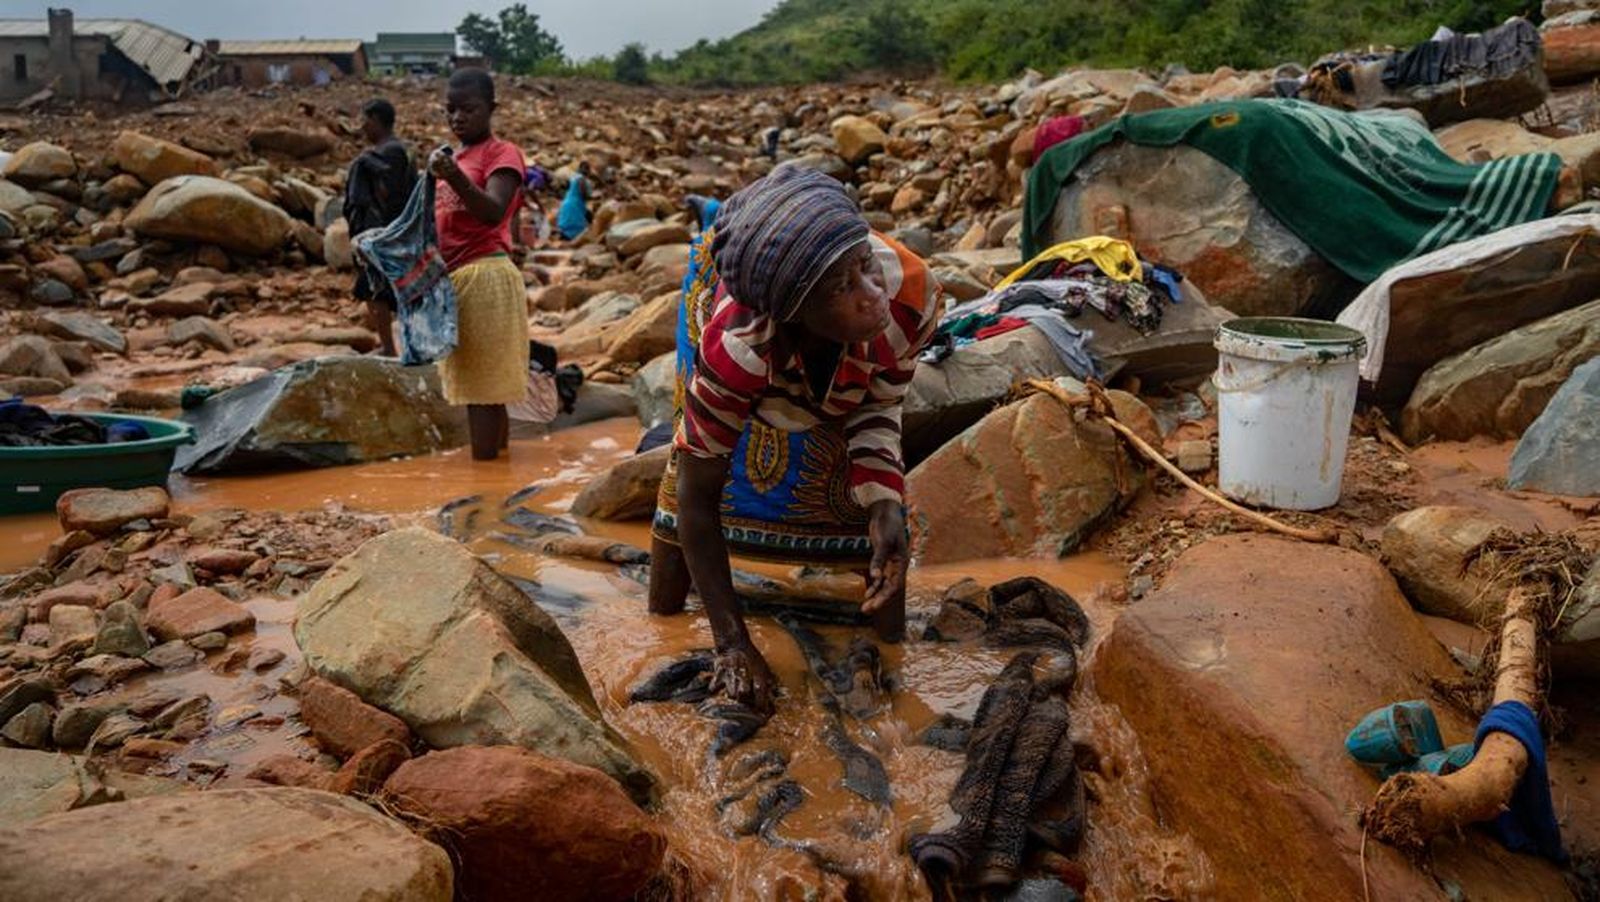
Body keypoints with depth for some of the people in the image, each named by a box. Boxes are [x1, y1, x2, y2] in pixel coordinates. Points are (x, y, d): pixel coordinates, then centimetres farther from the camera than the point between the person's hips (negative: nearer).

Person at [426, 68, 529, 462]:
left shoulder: (502, 153, -4)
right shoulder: (453, 158, 19)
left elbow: (493, 212, -21)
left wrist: (456, 179, -35)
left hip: (485, 277, -8)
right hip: (456, 278, 8)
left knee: (482, 386, -10)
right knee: (477, 386, 10)